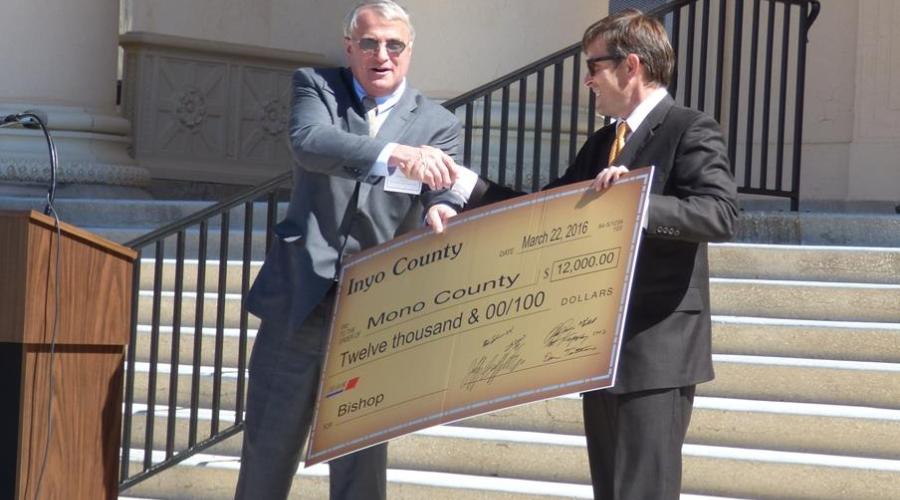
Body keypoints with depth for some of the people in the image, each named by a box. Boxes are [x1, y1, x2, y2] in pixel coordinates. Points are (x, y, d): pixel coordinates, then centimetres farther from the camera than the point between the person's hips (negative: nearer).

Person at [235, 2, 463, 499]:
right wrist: (396, 153, -33)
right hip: (300, 300, 0)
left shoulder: (438, 125, 6)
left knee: (362, 457, 3)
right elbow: (308, 141, -18)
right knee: (267, 447, 9)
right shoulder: (315, 86, 4)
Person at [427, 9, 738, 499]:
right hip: (604, 348, 9)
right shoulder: (602, 143, 18)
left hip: (657, 350, -9)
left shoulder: (690, 131, -8)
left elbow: (721, 214, -20)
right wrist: (459, 204, 8)